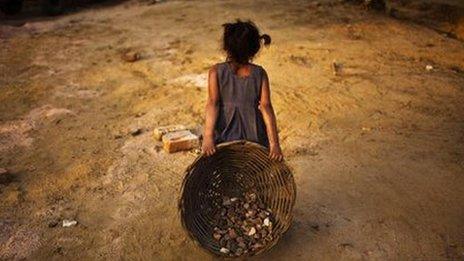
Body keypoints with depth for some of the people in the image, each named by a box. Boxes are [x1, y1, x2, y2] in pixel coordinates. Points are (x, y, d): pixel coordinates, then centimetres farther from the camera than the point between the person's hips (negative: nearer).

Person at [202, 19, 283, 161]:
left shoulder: (216, 71, -8)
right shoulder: (259, 74, -7)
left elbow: (213, 103, -20)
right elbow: (266, 107, -15)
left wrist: (208, 137, -27)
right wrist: (274, 143, -18)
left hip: (225, 137, 0)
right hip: (256, 139, 1)